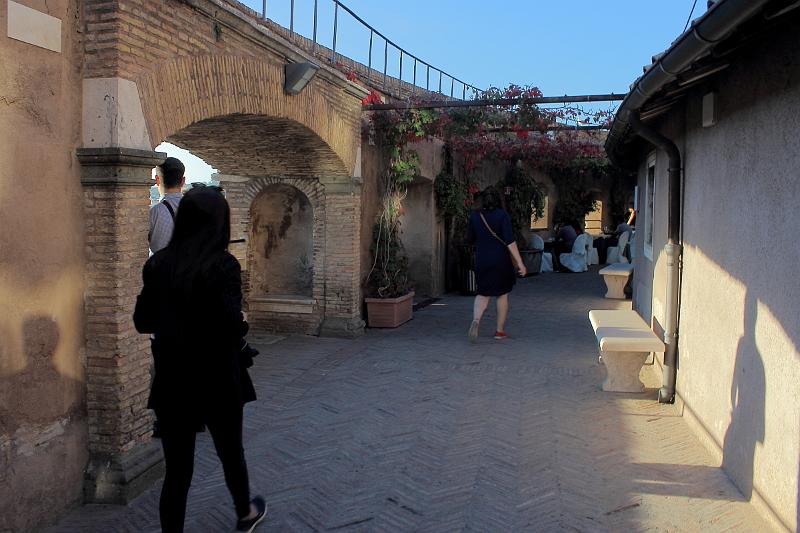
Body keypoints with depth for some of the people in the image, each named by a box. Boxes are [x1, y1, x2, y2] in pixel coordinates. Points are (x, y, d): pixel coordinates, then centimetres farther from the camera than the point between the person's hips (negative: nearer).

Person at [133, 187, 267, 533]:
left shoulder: (159, 263, -2)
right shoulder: (222, 264, -15)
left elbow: (142, 322, 4)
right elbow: (232, 326, -22)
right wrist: (243, 322, -2)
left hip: (171, 381, 3)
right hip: (217, 381, -2)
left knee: (177, 469, 10)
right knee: (230, 453, 21)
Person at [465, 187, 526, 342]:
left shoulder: (474, 216, 0)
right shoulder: (502, 215, -10)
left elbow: (470, 239, 8)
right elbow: (510, 241, -17)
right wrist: (520, 263, -16)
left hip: (482, 261, 3)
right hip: (501, 260, -2)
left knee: (483, 294, 13)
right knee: (502, 294, 12)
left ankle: (476, 320, -15)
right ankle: (500, 331, 18)